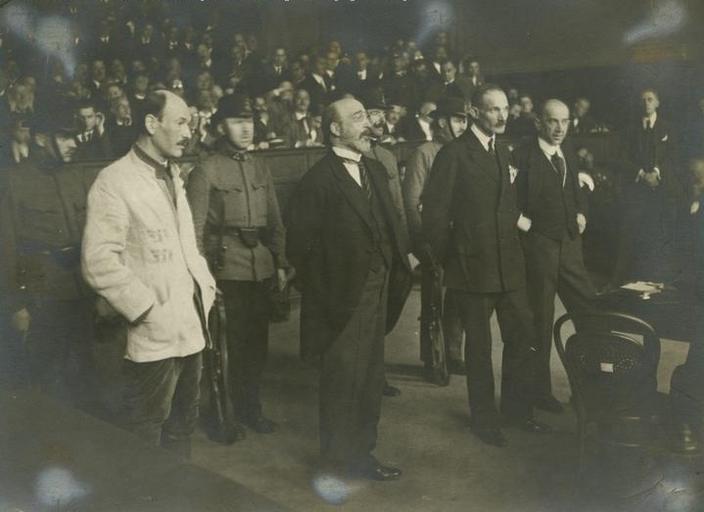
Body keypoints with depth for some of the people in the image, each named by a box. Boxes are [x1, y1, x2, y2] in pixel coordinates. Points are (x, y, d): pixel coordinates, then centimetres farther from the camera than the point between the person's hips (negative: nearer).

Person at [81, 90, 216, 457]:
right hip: (154, 336, -8)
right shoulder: (114, 181, -12)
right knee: (146, 433, 4)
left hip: (190, 329, 8)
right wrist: (148, 310, -17)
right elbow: (98, 261, -19)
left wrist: (206, 286, 6)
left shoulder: (172, 176, 16)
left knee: (182, 427, 18)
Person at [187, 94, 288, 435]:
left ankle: (250, 408, 28)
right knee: (227, 345, 1)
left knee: (257, 342, 12)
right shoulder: (206, 171, -6)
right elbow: (195, 229, -7)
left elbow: (275, 221, 15)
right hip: (227, 271, -5)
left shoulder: (260, 168, 11)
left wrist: (280, 263, 10)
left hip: (262, 269, 5)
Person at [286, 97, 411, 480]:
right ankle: (341, 455, 23)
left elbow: (389, 226, 13)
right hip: (342, 299, -7)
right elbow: (300, 245, -13)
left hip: (375, 295, 7)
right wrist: (323, 294, -11)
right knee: (343, 379, 5)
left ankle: (361, 451, 31)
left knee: (371, 377, 16)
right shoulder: (318, 180, -13)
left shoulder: (375, 171, 11)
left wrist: (396, 271, 3)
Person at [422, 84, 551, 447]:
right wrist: (448, 259, -6)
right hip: (473, 267, -6)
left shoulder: (502, 152, 13)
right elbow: (434, 213, -11)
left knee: (523, 336, 10)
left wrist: (519, 221, 6)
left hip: (509, 266, 6)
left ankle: (516, 408, 28)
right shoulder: (454, 154, -11)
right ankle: (484, 417, 23)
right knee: (479, 345, 7)